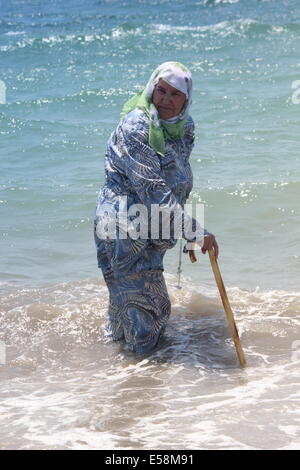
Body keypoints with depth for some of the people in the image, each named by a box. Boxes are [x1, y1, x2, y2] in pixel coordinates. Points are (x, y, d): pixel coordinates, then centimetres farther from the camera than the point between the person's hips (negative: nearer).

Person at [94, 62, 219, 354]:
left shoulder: (184, 126, 3)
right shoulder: (134, 127, -23)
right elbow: (153, 190, -28)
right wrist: (194, 231, -30)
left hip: (151, 231, 8)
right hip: (123, 228, -8)